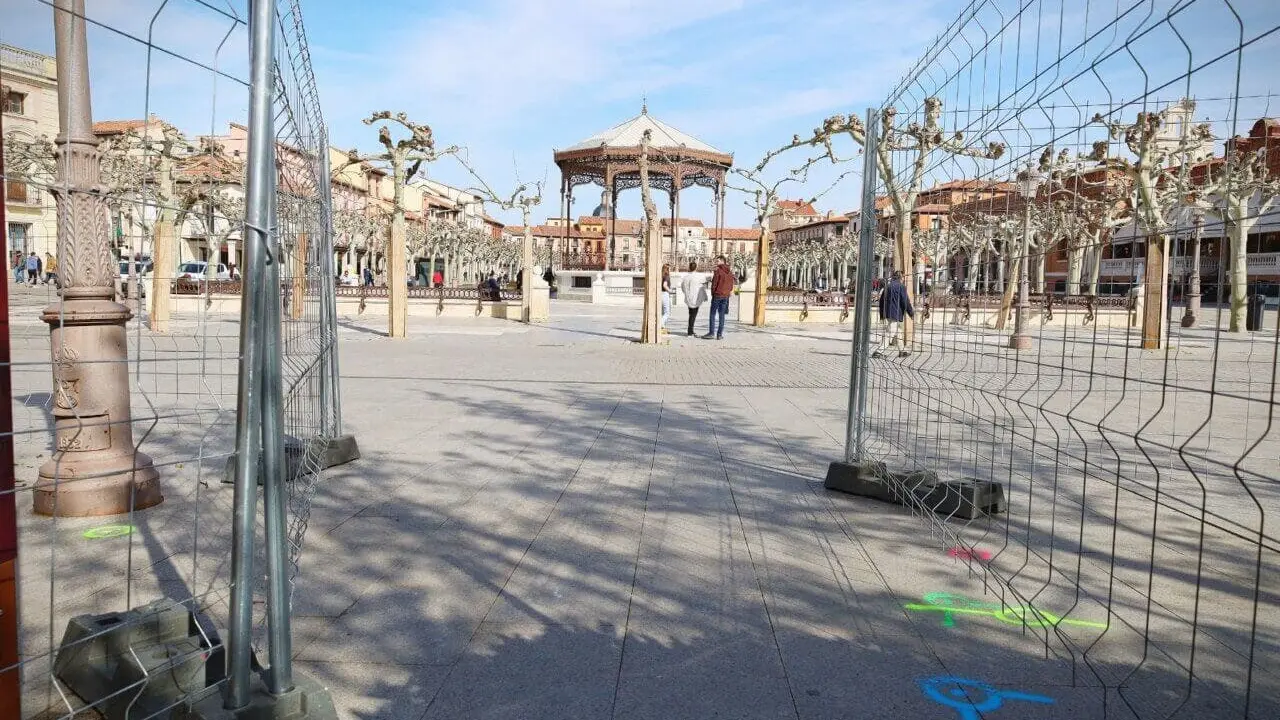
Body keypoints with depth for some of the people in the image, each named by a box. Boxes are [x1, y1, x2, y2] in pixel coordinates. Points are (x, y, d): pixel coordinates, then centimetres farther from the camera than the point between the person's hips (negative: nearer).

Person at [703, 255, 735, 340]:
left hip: (717, 295, -6)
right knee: (722, 315, 6)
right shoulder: (730, 272, 8)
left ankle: (711, 333, -3)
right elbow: (731, 284, 10)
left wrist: (712, 293, 2)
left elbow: (714, 283, -11)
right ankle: (720, 334, 5)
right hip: (726, 296, 6)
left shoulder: (718, 270, -11)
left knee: (713, 314, 1)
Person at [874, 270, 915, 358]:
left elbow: (881, 300, 16)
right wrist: (911, 313, 0)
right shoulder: (901, 287, -8)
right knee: (889, 334, -11)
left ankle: (903, 350, 27)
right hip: (896, 314, -8)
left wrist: (882, 315, 21)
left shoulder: (888, 286, 13)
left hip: (888, 314, 8)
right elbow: (905, 301, -11)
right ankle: (879, 351, -19)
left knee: (898, 332, 19)